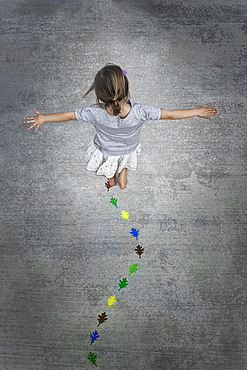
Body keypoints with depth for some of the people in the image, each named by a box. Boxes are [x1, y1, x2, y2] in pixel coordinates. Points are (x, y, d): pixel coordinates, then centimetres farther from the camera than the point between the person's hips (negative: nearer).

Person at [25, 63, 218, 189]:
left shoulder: (95, 113, -39)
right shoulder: (140, 112, -40)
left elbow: (68, 115, -24)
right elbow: (170, 114, -29)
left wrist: (43, 118, -7)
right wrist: (198, 111, -15)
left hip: (106, 151, 0)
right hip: (129, 149, 0)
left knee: (109, 165, 37)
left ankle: (111, 178, 65)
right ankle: (122, 176, 61)